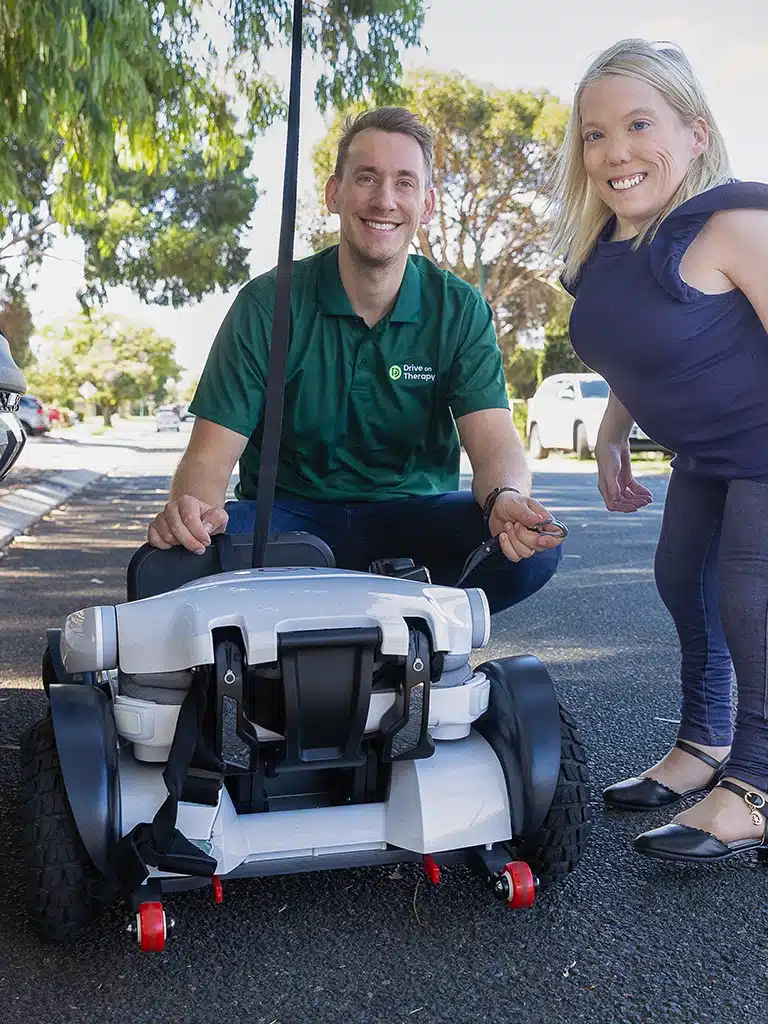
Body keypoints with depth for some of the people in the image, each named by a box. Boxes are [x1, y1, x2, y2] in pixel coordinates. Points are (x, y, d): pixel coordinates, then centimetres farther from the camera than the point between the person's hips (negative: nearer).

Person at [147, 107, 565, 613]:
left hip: (412, 520, 1)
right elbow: (212, 454, -11)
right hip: (289, 515, -1)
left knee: (535, 547, -28)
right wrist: (192, 506, -36)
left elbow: (494, 440, -14)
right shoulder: (268, 305, -6)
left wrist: (505, 497, -39)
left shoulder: (460, 310, -2)